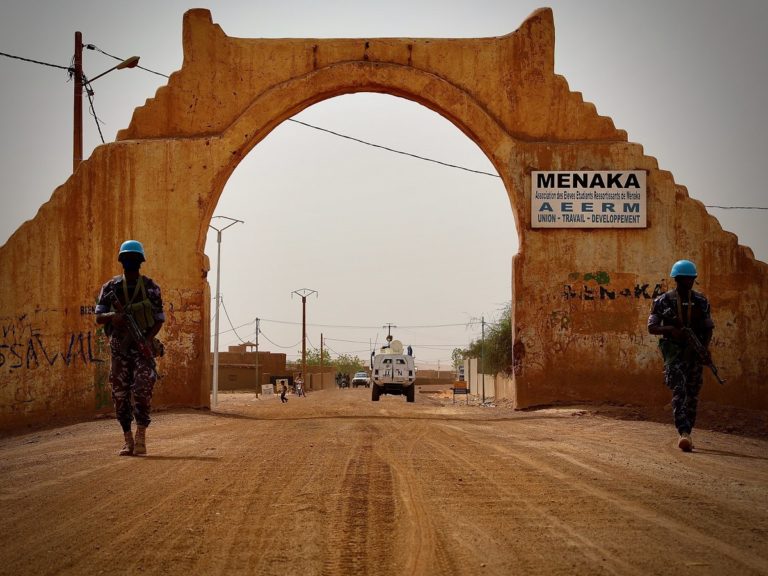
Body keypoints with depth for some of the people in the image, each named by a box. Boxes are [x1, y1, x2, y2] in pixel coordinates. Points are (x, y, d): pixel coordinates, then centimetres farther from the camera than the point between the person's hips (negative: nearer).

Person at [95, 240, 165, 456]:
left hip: (143, 347, -2)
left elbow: (159, 319, 3)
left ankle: (141, 436, -10)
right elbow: (98, 317, 4)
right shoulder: (110, 287, 7)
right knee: (120, 394, 2)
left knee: (142, 390, -16)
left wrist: (148, 340, -13)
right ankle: (128, 440, 10)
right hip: (119, 347, 2)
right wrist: (112, 316, -18)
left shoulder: (151, 288, 3)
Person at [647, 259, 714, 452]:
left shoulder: (701, 301, 8)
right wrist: (671, 329, -20)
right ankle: (684, 433, -28)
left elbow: (708, 328, 11)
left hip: (695, 352, 4)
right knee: (679, 391, -17)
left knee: (692, 394, 6)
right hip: (674, 351, -4)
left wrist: (705, 348, -7)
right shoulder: (663, 301, 0)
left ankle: (686, 435, 16)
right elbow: (652, 327, -1)